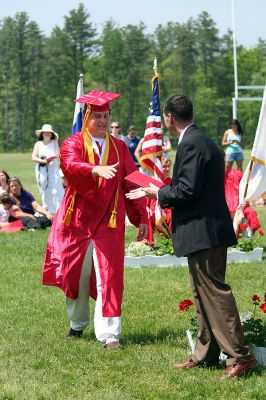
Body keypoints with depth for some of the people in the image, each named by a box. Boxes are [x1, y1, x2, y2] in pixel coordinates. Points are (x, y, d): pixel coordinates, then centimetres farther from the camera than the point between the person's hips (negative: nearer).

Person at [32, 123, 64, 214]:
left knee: (56, 189, -12)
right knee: (45, 191, 4)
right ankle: (47, 210, 11)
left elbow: (57, 154, -9)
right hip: (42, 171, 1)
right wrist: (43, 161, -15)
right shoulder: (38, 144, 8)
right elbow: (33, 158, 1)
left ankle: (57, 210, -13)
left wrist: (56, 141, -6)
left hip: (53, 170, -1)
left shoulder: (54, 142, 6)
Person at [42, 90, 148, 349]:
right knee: (76, 275, 10)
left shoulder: (119, 147, 9)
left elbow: (131, 183, 10)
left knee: (109, 276, -10)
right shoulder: (72, 144, 0)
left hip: (109, 222, 1)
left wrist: (141, 217, 6)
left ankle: (109, 334, -12)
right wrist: (97, 169, -43)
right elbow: (71, 165, -24)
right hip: (77, 220, -1)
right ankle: (78, 323, 32)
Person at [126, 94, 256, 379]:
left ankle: (239, 355, -8)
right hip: (208, 230, 11)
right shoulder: (199, 140, 16)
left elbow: (188, 191, -20)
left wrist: (159, 194, -4)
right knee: (205, 293, 15)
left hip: (203, 231, -11)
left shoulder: (191, 144, -16)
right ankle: (206, 355, 22)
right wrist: (158, 192, 20)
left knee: (214, 292, -9)